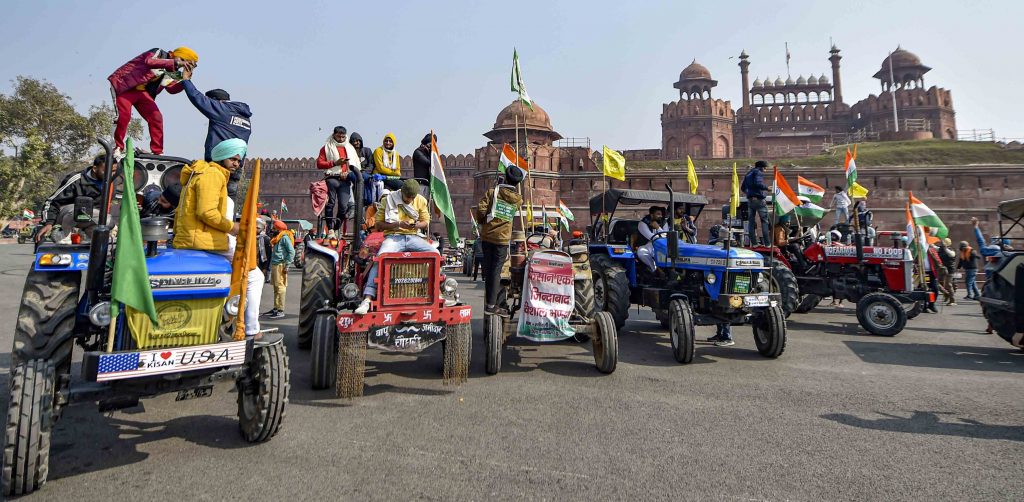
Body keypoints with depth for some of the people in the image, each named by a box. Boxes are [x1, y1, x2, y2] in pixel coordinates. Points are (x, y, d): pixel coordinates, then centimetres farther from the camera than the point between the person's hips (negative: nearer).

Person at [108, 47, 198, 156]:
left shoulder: (169, 72, 9)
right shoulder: (158, 53, -11)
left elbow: (172, 88, 3)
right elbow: (149, 61, -34)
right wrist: (175, 62, -43)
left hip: (141, 91, 7)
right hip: (124, 85, -7)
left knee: (156, 118, -4)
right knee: (124, 116, -17)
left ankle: (158, 152, 2)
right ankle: (117, 148, -3)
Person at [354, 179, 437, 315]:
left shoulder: (421, 200, 9)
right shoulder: (389, 200, -1)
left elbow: (426, 222, 15)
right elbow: (378, 223, -1)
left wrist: (417, 225, -10)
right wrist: (398, 224, -16)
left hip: (413, 236, 3)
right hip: (393, 236, -3)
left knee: (435, 253, -23)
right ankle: (367, 299, -35)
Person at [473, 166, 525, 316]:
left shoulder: (492, 192, -3)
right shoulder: (518, 199, 3)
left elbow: (481, 209, -12)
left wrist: (481, 222, 8)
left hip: (487, 235, 1)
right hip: (503, 238, -1)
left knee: (488, 269, 12)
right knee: (496, 271, 2)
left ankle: (489, 302, 21)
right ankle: (491, 305, 3)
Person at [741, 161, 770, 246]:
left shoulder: (748, 174, 19)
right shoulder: (758, 172, -4)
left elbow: (742, 187, 23)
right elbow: (758, 183, -22)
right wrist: (767, 188, -12)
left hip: (750, 200, 7)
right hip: (759, 199, -7)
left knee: (751, 221, 5)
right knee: (764, 221, -3)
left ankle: (754, 243, 4)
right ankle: (767, 243, -7)